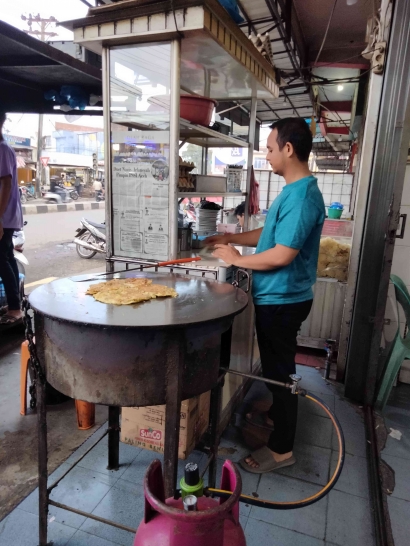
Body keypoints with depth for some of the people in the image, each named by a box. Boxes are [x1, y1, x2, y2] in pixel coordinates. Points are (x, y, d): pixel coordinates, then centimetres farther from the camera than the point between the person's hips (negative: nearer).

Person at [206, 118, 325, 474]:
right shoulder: (296, 191, 10)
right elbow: (272, 234, 18)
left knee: (280, 370, 3)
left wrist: (237, 259, -16)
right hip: (278, 298, 10)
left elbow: (283, 254, -28)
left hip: (282, 300, -10)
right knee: (276, 366, 24)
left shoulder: (302, 196, -23)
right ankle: (276, 416, 45)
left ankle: (282, 449, 21)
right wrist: (231, 238, 10)